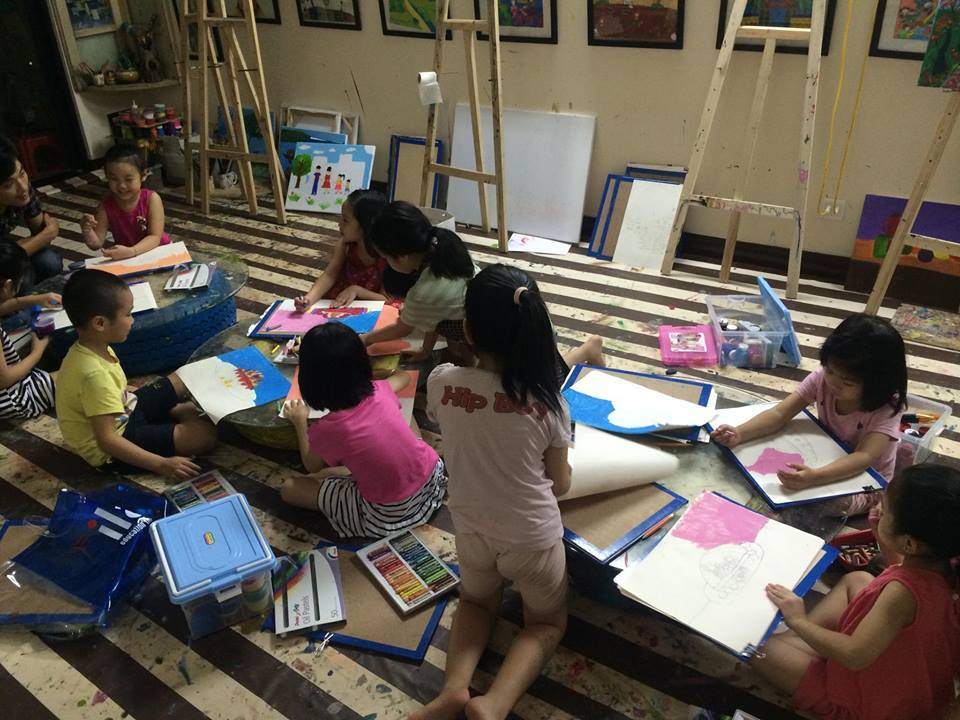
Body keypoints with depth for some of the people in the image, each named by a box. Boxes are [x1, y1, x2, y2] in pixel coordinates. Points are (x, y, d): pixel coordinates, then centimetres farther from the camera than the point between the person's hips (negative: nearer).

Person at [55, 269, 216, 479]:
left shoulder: (90, 348, -6)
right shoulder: (95, 374, -34)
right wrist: (161, 465, -36)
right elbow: (107, 440, -35)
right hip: (111, 452, -9)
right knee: (205, 433, -20)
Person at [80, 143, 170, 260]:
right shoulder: (107, 205, -8)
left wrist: (131, 251, -39)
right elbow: (97, 244, -5)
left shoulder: (152, 199, -16)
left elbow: (155, 237, -23)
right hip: (123, 259, 1)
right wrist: (87, 231, -27)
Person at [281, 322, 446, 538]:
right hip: (434, 475, 5)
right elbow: (403, 377, 19)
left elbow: (312, 467, 5)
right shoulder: (379, 391, -9)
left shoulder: (326, 430, -20)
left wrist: (300, 422, 17)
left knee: (290, 489, 3)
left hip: (388, 517, -5)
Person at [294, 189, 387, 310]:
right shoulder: (345, 244, -6)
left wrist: (357, 290, -26)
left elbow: (387, 300, -16)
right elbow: (329, 275, -10)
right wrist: (308, 299, -25)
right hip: (333, 304, 3)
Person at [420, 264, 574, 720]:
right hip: (533, 537, -2)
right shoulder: (547, 402, -22)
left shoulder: (441, 383, -19)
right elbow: (560, 485, -6)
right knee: (547, 622, 26)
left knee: (477, 602, 33)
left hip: (471, 529, 2)